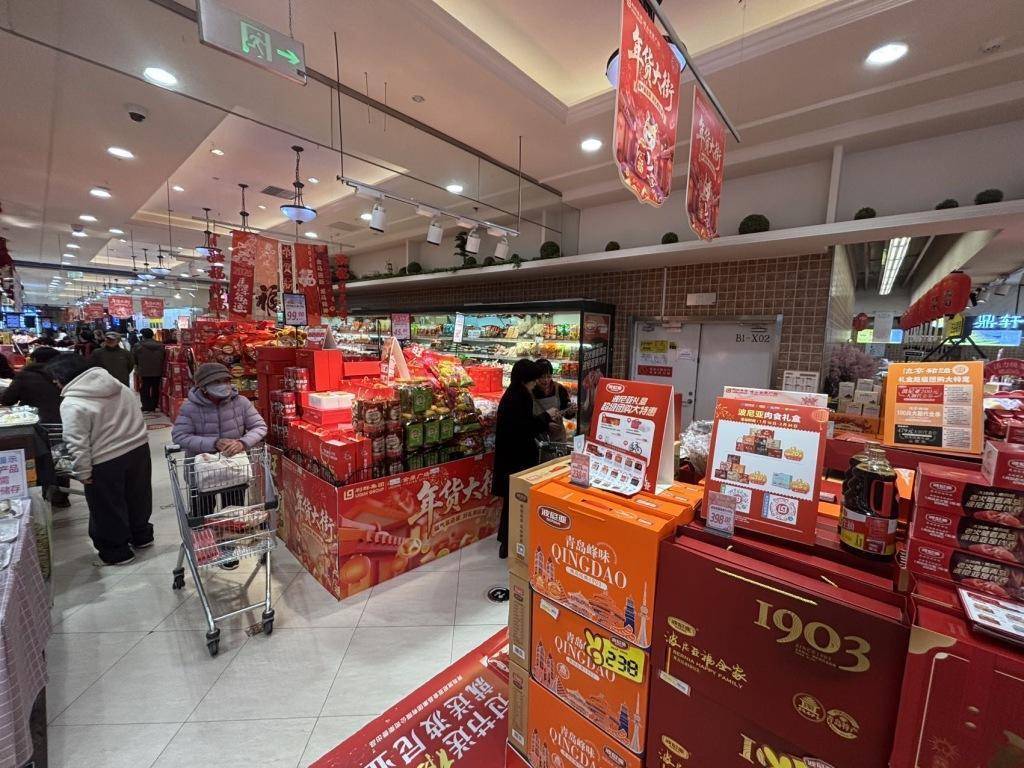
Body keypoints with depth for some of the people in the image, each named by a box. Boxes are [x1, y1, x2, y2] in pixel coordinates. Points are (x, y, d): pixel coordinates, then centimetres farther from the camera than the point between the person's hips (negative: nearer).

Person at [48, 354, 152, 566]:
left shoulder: (72, 404, -18)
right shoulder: (120, 387, 1)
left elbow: (77, 444, -18)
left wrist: (83, 472, -7)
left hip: (106, 463, -6)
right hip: (139, 449, 6)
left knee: (109, 508, 12)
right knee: (137, 497, 23)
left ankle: (117, 552, 27)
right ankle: (142, 536, 40)